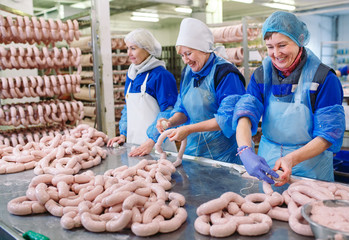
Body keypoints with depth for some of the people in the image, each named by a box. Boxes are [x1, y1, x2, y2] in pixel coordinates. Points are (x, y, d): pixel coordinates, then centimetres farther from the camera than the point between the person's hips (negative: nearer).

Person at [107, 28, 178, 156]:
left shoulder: (162, 75, -12)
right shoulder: (131, 74, 12)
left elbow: (168, 113, -17)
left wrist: (151, 142, -24)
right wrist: (123, 134, 10)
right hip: (133, 143, 7)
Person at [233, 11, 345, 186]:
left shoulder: (323, 78, -12)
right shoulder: (261, 76, -2)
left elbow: (329, 134, -14)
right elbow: (245, 112, -16)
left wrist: (292, 158, -30)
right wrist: (245, 151, -36)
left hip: (311, 171, -2)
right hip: (267, 166, 3)